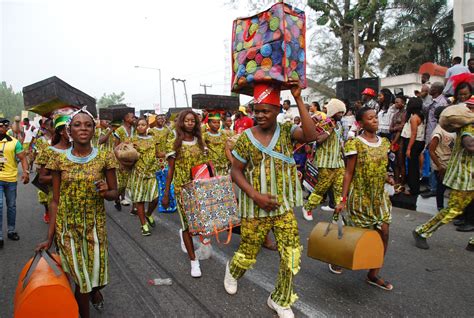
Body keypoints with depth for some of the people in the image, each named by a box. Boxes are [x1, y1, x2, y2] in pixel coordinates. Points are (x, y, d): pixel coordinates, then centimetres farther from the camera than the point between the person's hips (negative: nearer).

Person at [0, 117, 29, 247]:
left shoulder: (14, 142, -1)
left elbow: (23, 158, -3)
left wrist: (26, 172, -18)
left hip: (11, 179, 0)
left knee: (11, 205, 12)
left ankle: (11, 231, 27)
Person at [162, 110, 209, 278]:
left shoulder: (200, 141, 7)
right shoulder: (174, 142, -4)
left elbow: (205, 165, 11)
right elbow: (170, 169, -4)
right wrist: (166, 194, -5)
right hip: (182, 188, -4)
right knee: (187, 222, 1)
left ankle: (184, 233, 44)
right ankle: (194, 261, 13)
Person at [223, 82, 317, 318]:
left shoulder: (286, 131, -6)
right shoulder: (246, 138, -9)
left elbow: (310, 135, -26)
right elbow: (236, 171, -4)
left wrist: (298, 99, -28)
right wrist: (255, 195, -18)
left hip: (284, 206, 2)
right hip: (255, 207, -1)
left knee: (292, 255, 3)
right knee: (248, 253, 15)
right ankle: (232, 271, 52)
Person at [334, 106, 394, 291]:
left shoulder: (384, 142, 7)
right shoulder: (355, 144, -13)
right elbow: (349, 173, -11)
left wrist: (388, 179, -4)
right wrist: (343, 199, -14)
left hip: (380, 196, 6)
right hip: (360, 197, -6)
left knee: (384, 234, 3)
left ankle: (373, 275, 18)